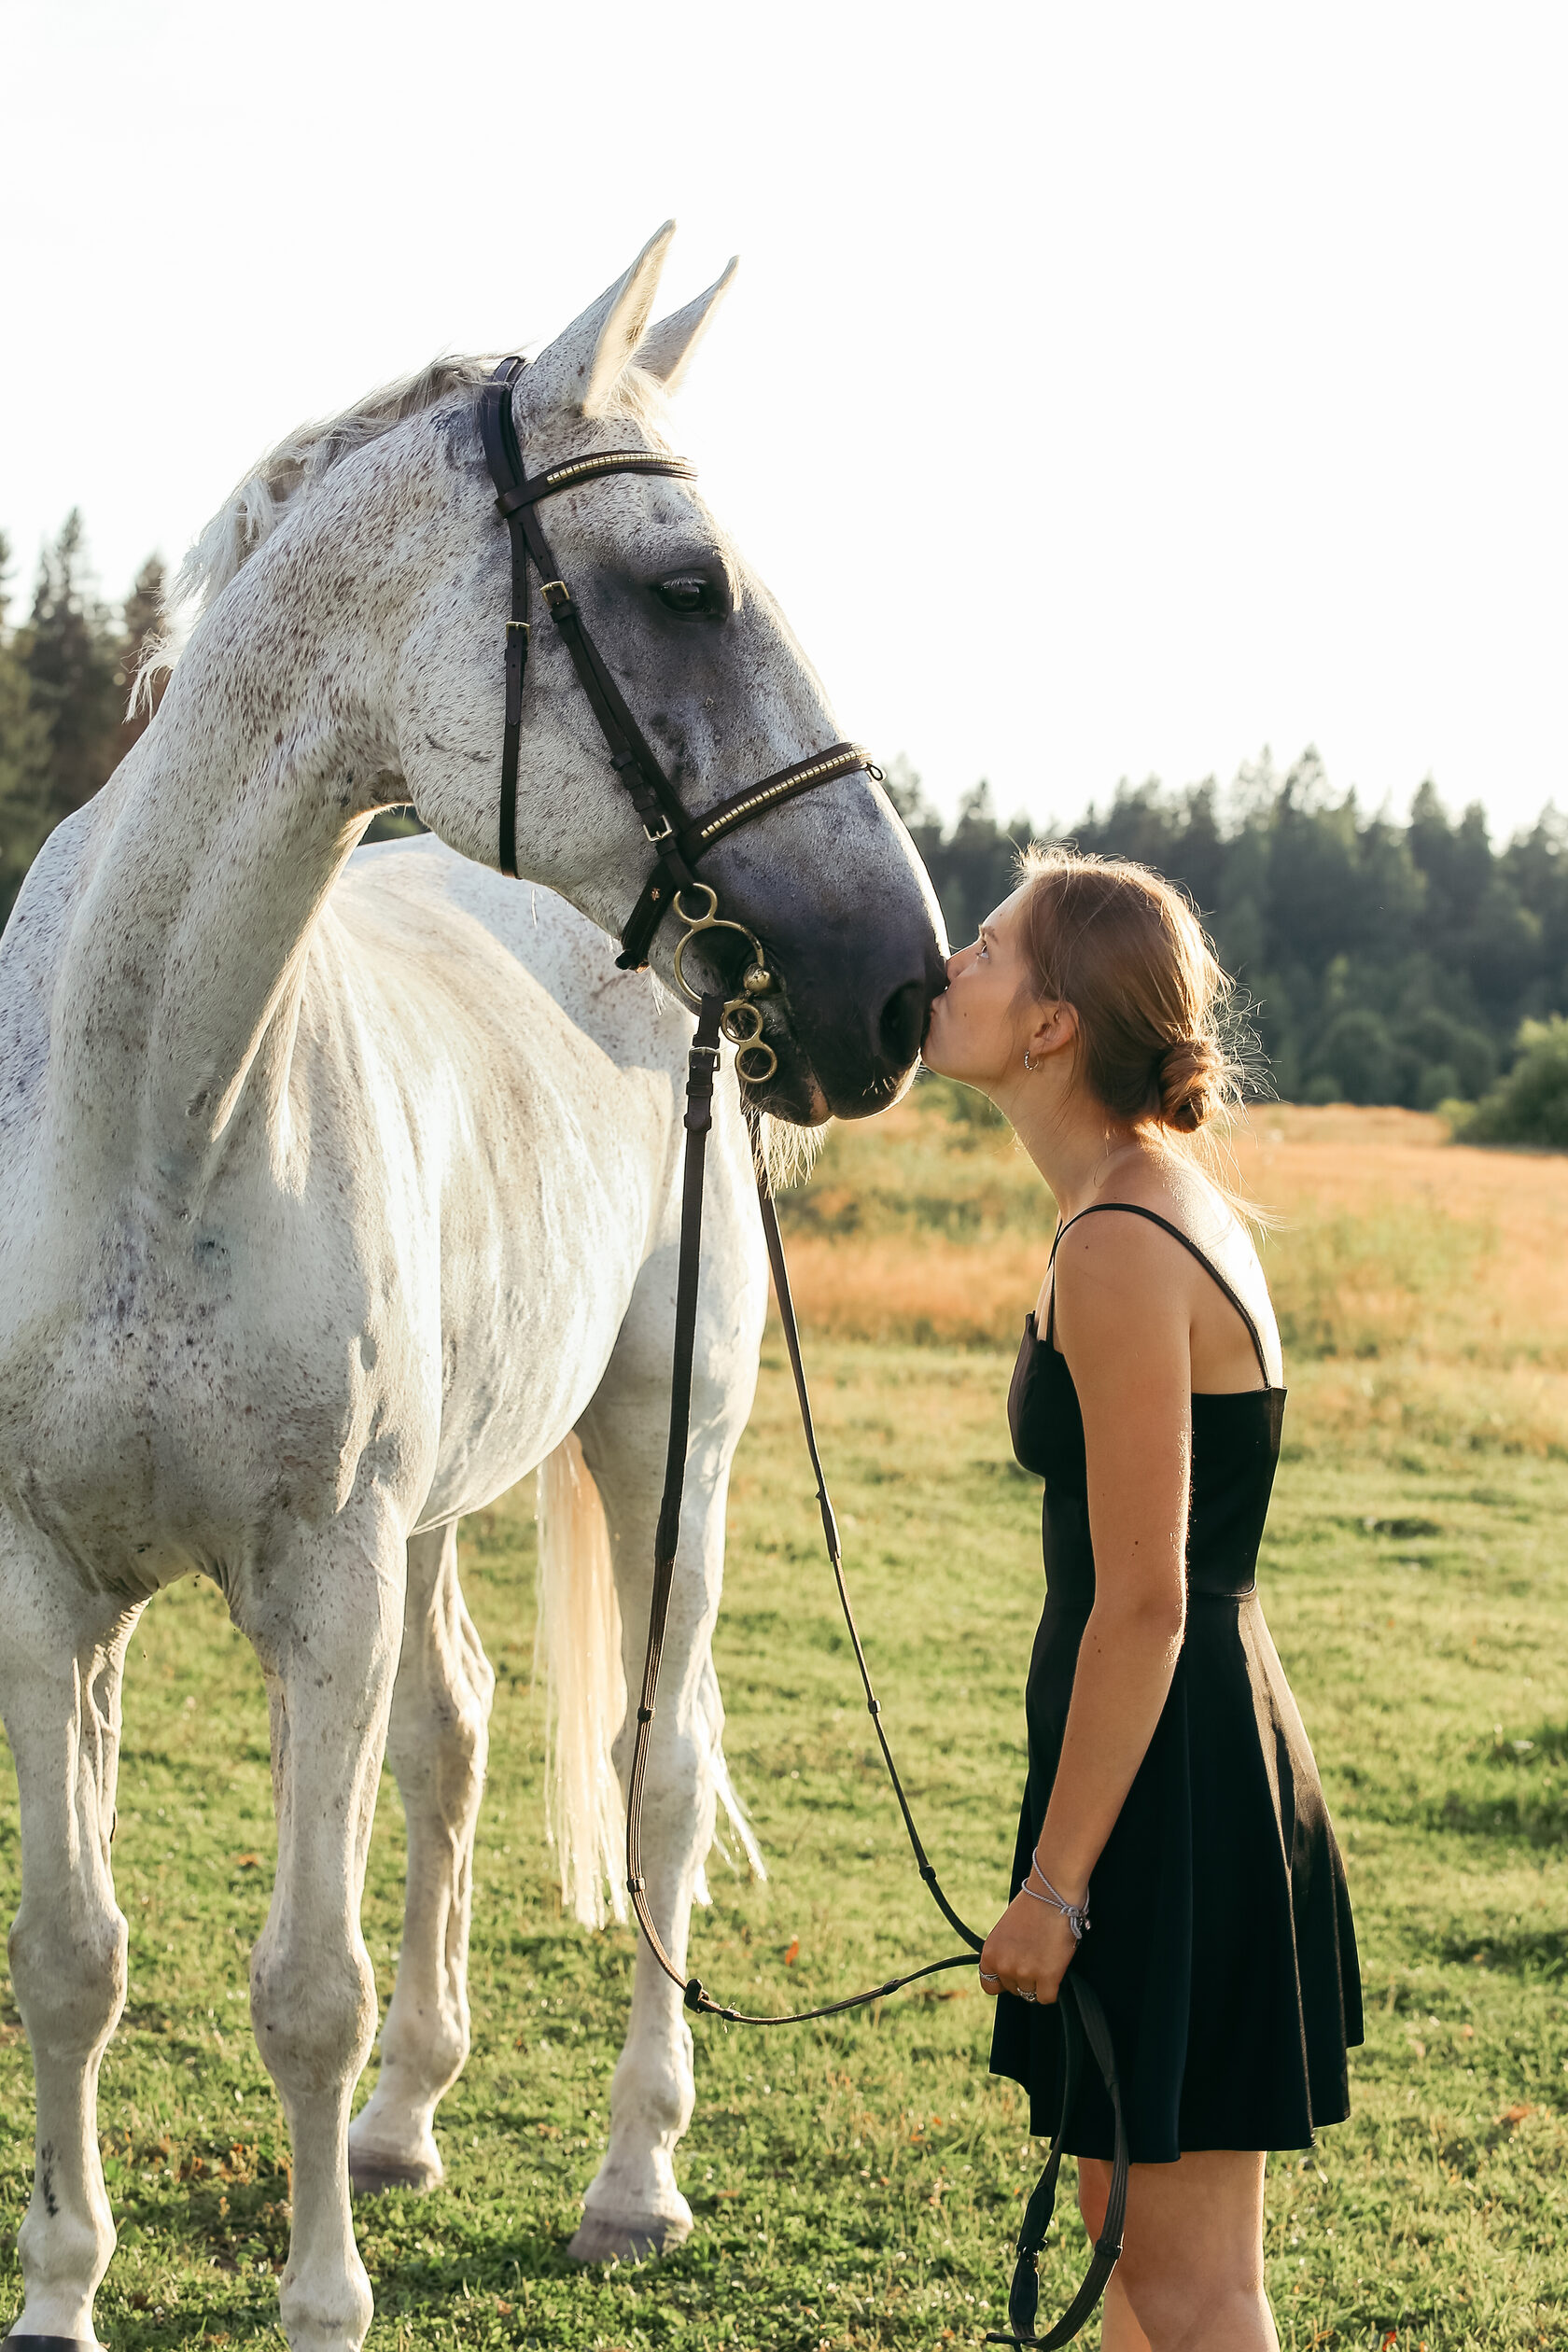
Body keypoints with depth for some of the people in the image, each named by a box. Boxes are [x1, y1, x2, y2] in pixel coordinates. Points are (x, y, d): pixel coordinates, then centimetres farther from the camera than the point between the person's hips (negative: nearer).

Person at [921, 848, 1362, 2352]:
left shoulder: (1123, 1250, -21)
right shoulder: (1171, 1202, 10)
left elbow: (1141, 1604, -22)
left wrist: (1055, 1884, -17)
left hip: (1166, 1778, -10)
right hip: (1201, 1753, 10)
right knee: (1131, 2220, 21)